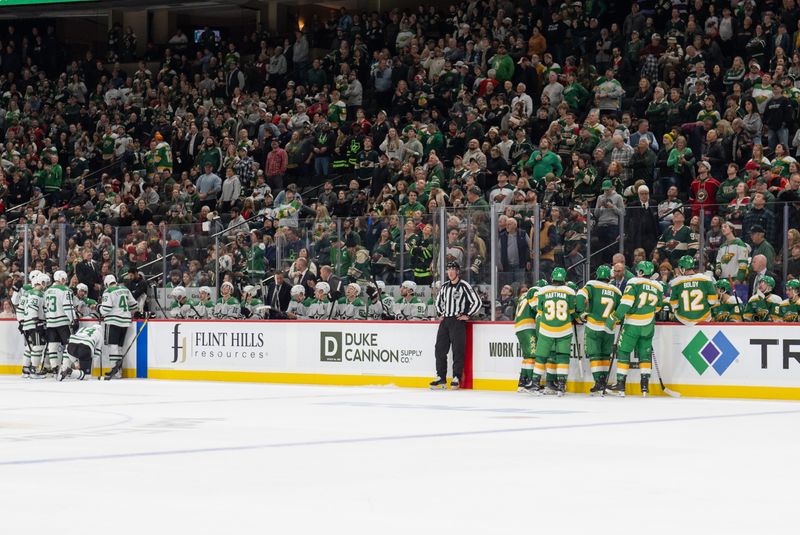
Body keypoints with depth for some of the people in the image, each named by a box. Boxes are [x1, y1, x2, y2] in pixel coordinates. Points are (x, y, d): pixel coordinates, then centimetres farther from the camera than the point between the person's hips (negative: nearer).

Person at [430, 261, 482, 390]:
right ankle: (441, 378, 6)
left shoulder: (464, 286, -6)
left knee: (458, 350, -6)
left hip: (458, 321, -6)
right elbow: (438, 301, 31)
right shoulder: (444, 286, 13)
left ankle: (456, 378, -2)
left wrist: (467, 315, -8)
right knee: (440, 349, 2)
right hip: (445, 321, 6)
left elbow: (476, 302, -8)